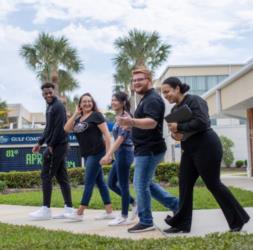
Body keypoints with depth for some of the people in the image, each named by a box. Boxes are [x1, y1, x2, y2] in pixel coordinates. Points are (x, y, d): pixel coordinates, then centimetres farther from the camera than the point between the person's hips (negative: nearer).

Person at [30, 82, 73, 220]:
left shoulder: (58, 106, -12)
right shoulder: (49, 107, 18)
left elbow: (59, 128, -18)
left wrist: (51, 146, -17)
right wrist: (40, 143, 20)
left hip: (57, 146, -10)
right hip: (56, 146, 10)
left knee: (46, 176, -7)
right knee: (61, 177, 8)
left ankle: (46, 209, -3)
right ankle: (68, 208, 10)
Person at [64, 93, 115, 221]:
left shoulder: (96, 115, -6)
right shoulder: (78, 118, 15)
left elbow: (106, 133, -11)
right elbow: (67, 129, 1)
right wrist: (75, 113, 1)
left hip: (96, 153, -8)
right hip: (87, 154, 8)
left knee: (89, 182, -5)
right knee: (100, 182, 8)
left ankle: (79, 213, -1)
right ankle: (109, 211, 12)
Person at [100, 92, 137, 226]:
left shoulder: (125, 117, -13)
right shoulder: (119, 117, 15)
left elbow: (121, 138, -21)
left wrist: (108, 155, -24)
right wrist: (110, 155, 21)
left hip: (124, 153, -10)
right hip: (119, 154, 10)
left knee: (123, 185, -2)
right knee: (111, 183, 13)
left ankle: (124, 217, 7)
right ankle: (134, 204, 21)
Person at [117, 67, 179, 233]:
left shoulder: (153, 99, -17)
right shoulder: (146, 99, 18)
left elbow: (151, 122, -34)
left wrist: (131, 122, -49)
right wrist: (131, 123, 17)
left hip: (149, 149, -11)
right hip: (146, 149, 11)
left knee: (141, 185, -6)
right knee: (146, 183, 18)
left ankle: (146, 222, 5)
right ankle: (176, 205, 23)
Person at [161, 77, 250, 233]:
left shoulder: (194, 100, -13)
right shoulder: (175, 108, 14)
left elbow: (201, 123, -25)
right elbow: (177, 127, 18)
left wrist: (179, 127, -20)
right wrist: (174, 134, -6)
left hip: (206, 147, -9)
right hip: (189, 150, 9)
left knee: (213, 184, -3)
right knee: (185, 185, 3)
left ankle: (238, 219, 12)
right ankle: (182, 224, 7)